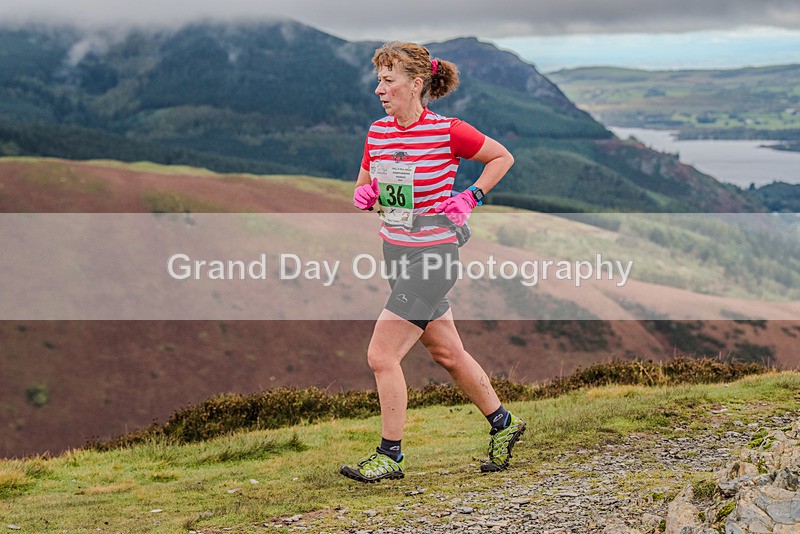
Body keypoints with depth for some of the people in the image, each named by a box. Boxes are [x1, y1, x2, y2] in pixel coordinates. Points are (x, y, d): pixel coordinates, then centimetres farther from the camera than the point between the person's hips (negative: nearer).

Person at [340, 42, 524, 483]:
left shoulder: (447, 132, -14)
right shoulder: (377, 132, 4)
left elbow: (502, 157, 0)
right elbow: (364, 186, 18)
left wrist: (470, 198, -9)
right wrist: (364, 193, -4)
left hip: (432, 256, -7)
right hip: (396, 252, 7)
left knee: (381, 356, -9)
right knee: (446, 352, 17)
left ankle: (389, 455, 5)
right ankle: (503, 424, 35)